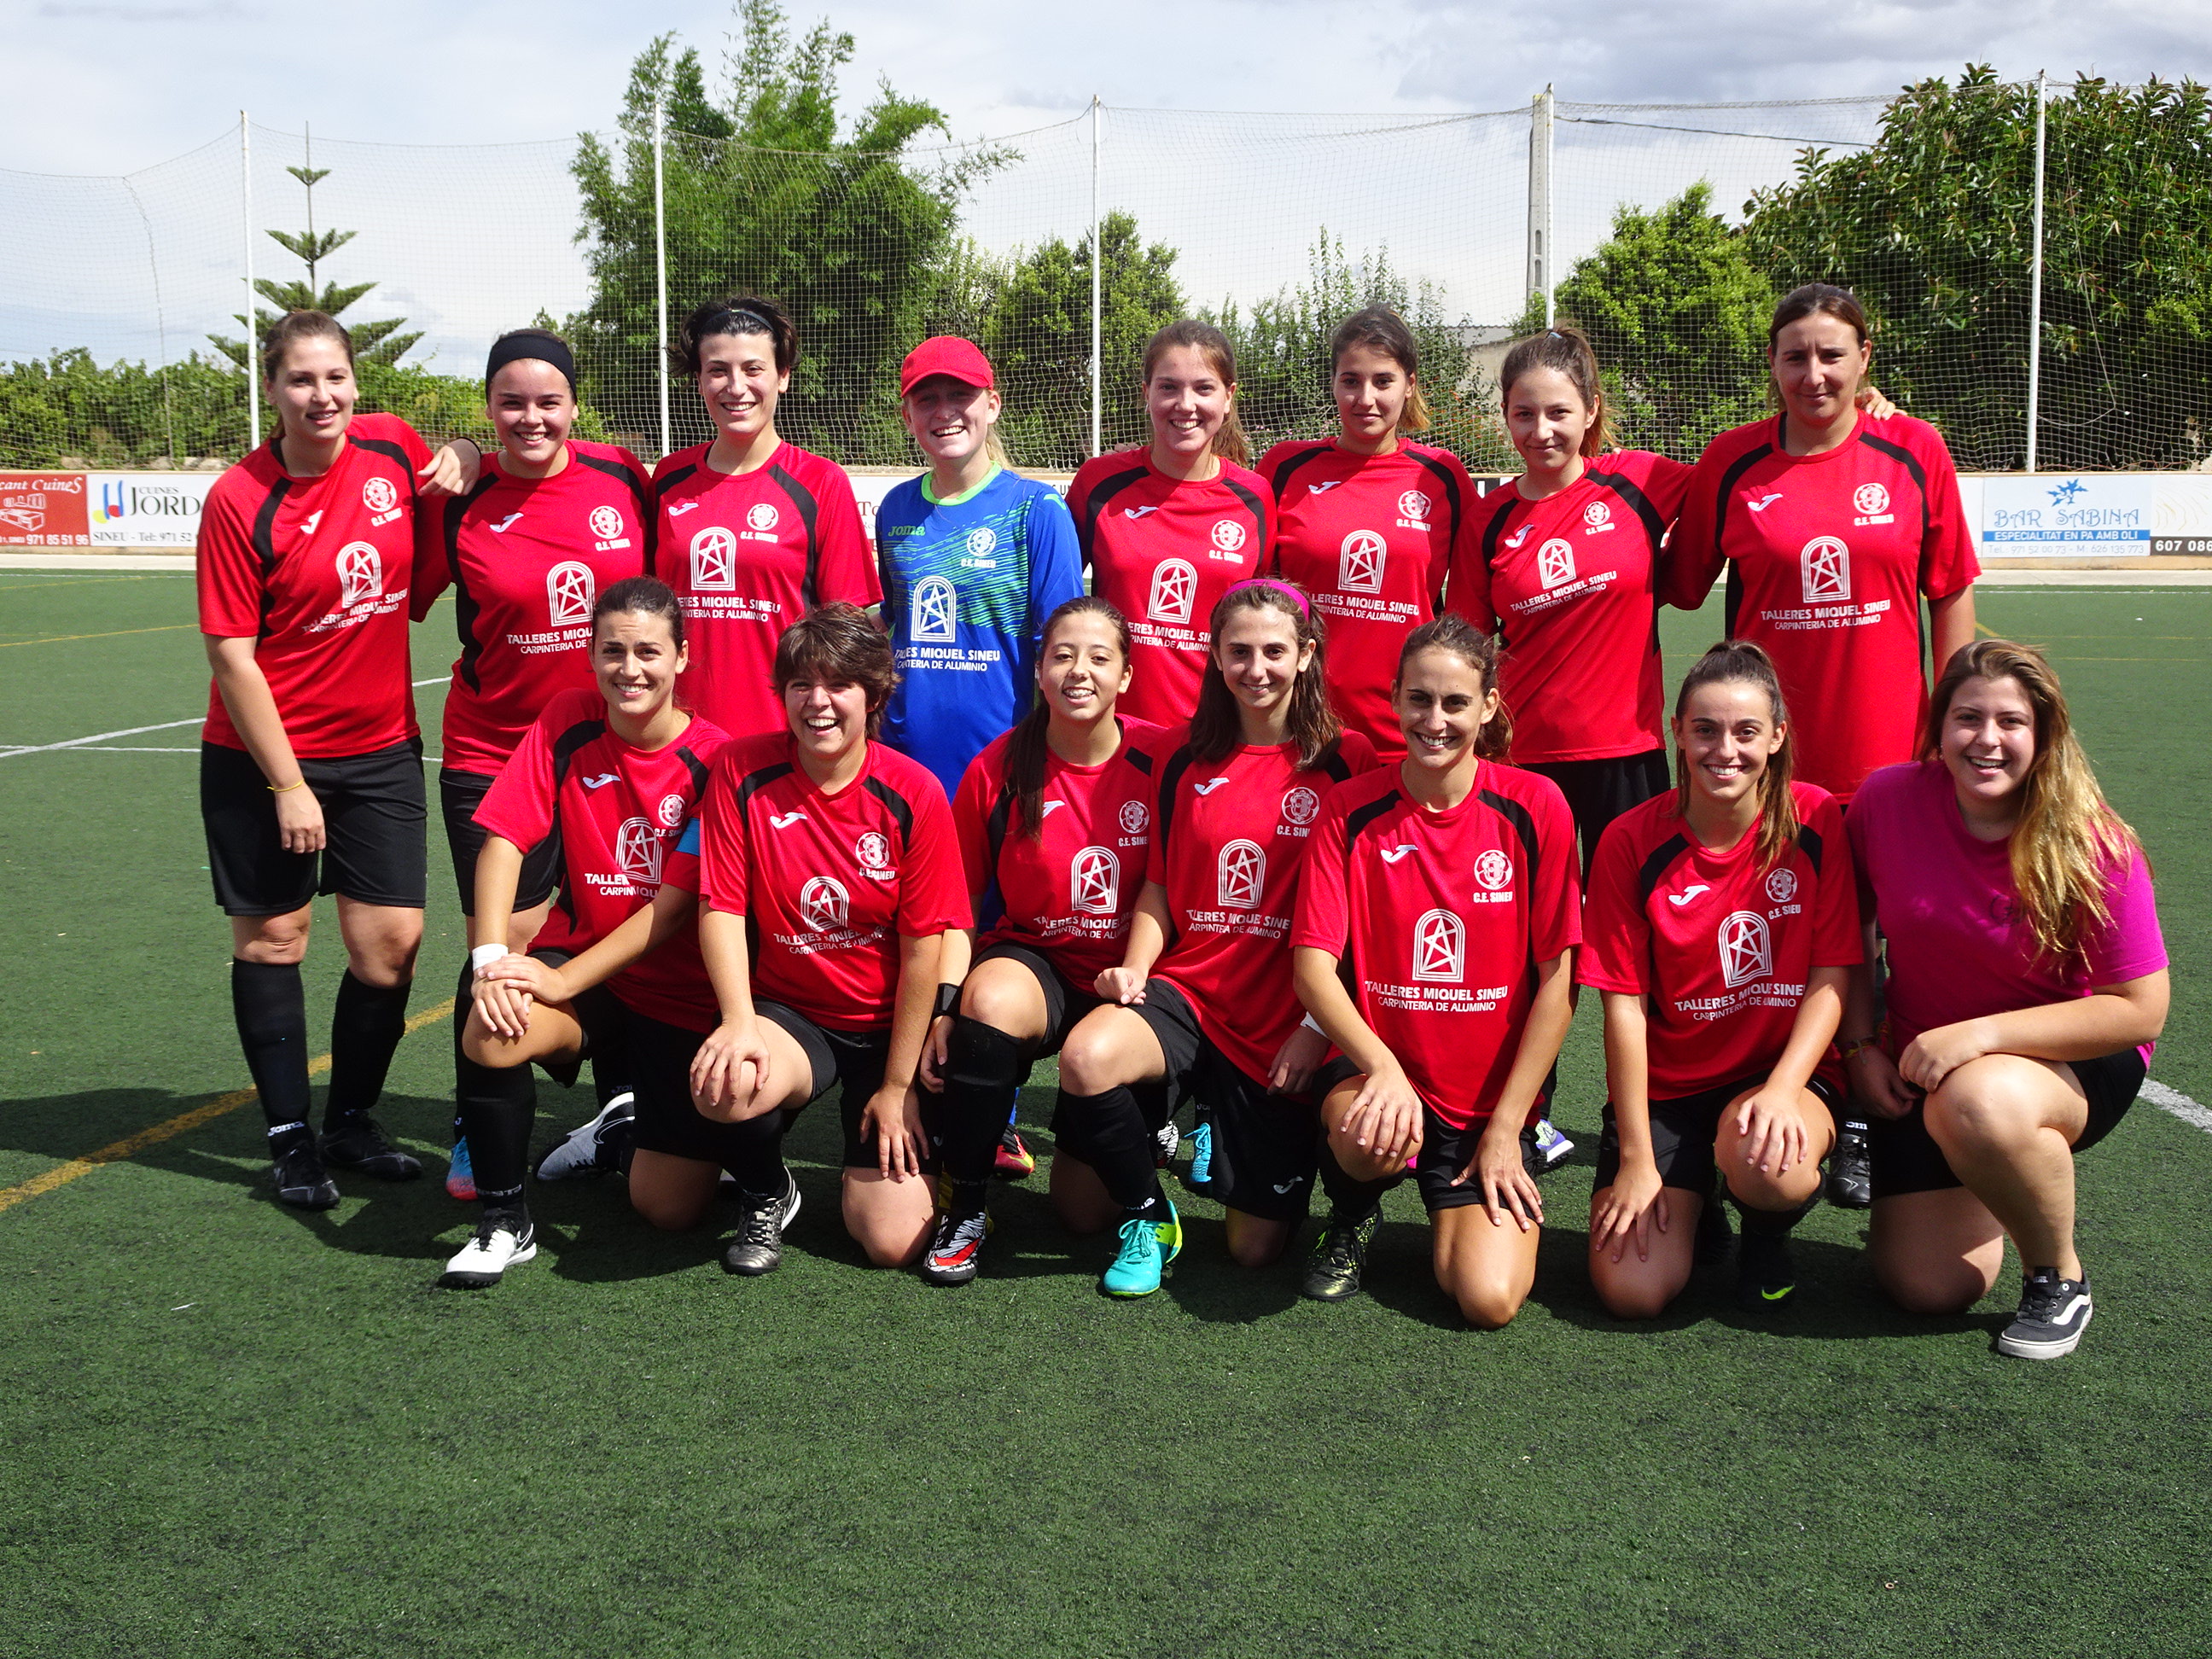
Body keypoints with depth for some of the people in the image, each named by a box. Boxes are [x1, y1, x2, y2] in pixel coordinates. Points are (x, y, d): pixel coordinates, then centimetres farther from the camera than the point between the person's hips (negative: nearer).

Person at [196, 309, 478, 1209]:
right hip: (263, 755, -3)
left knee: (392, 942, 2)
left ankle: (351, 1120, 22)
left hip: (381, 746, 4)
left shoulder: (392, 446, -3)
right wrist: (287, 785, -14)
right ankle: (290, 1140, 21)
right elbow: (232, 655, -13)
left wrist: (461, 457, -3)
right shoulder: (239, 501, -14)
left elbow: (454, 459, 22)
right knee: (271, 937, 7)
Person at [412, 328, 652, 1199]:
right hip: (494, 753, -2)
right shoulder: (459, 504, -7)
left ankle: (620, 1109, 30)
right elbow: (398, 604, 4)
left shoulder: (622, 477, -2)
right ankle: (476, 1135, 14)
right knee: (502, 947, -3)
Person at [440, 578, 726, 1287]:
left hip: (683, 993, -1)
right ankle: (504, 1221, -14)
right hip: (582, 965, 1)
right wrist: (491, 960, -23)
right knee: (494, 1027, -32)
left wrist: (565, 978, -22)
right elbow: (503, 838, -9)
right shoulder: (567, 721, -4)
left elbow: (680, 904, -16)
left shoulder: (712, 758, -13)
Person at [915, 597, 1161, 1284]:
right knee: (989, 1000, -35)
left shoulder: (1159, 760, -5)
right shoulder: (997, 769, -3)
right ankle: (965, 1206, -15)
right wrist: (945, 1004, -12)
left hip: (1129, 974, -1)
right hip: (1032, 958, 1)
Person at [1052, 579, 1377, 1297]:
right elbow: (1159, 885, 10)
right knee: (1084, 1057, -32)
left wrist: (1319, 1025, -10)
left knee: (1256, 1246, 0)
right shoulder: (1182, 753, 6)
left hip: (1282, 1022, -2)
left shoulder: (1347, 761, -3)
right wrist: (1134, 968, -7)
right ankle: (1149, 1215, -3)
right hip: (1186, 990, 2)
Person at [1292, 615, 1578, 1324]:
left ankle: (1455, 1211, 19)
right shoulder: (1350, 810, -4)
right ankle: (1352, 1216, 2)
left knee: (1490, 1300, -18)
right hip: (1375, 1062, 0)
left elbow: (1556, 978, -4)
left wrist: (1506, 1126, -8)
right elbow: (1314, 963, -9)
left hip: (1493, 1098, 0)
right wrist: (1381, 1066, -27)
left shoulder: (1534, 806, -5)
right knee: (1374, 1135, -36)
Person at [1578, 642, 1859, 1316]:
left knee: (1764, 1159, -37)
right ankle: (1694, 1202, 19)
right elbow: (1625, 1003, -8)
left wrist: (1781, 1091, -23)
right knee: (1632, 1292, -17)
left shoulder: (1814, 820, -7)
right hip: (1665, 1087, 0)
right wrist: (1636, 1158, -11)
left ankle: (1768, 1230, 3)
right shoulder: (1632, 842, -9)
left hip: (1786, 1071, 0)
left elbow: (1831, 978, -7)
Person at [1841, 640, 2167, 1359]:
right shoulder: (1887, 801, -13)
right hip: (1923, 1070, 3)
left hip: (2074, 1064, -3)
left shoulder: (2094, 847, -20)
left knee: (1979, 1103, -39)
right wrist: (1860, 1049, -5)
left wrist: (1982, 1034, -27)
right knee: (1927, 1288, -5)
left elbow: (2141, 1009, -19)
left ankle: (2060, 1278, -10)